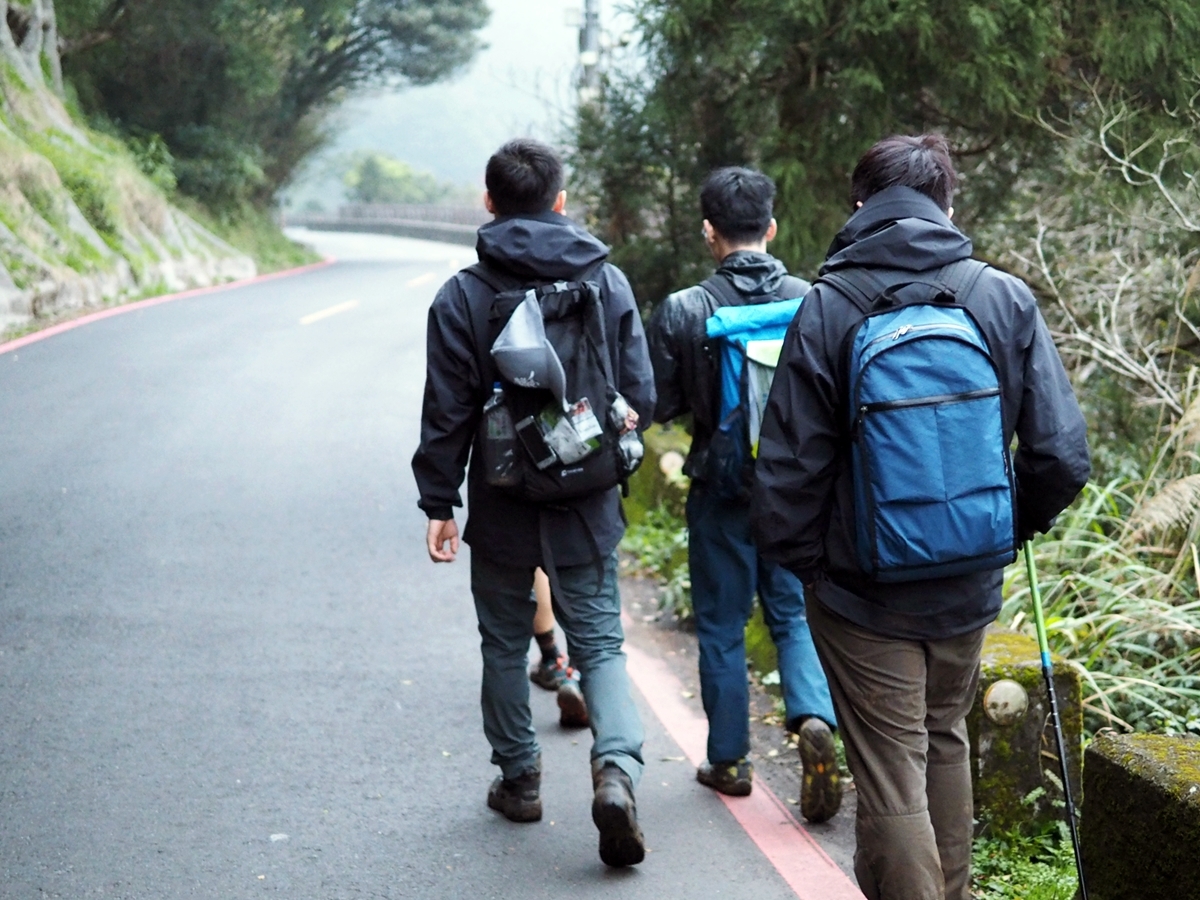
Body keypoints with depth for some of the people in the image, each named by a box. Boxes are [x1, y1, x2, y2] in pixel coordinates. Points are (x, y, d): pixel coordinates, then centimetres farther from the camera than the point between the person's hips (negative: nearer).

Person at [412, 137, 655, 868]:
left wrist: (439, 504, 0)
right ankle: (618, 766, -15)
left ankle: (520, 778, 25)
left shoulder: (463, 295, -7)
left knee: (506, 643, 16)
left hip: (502, 507, -1)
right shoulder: (610, 282, -1)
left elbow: (447, 412, -8)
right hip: (588, 508, 1)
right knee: (600, 642, 6)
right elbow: (641, 398, 1)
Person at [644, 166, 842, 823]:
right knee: (794, 613, 15)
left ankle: (728, 760, 19)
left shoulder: (682, 311, -14)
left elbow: (660, 404, -9)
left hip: (722, 488, -2)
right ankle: (814, 717, -9)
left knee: (721, 625, 11)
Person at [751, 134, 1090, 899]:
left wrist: (800, 560, 6)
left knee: (892, 776, 4)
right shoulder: (1006, 299, -7)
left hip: (863, 596, -3)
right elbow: (1062, 454, -8)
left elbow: (789, 469, -10)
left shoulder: (826, 310, -11)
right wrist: (1013, 527, 10)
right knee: (946, 741, 25)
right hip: (969, 587, 3)